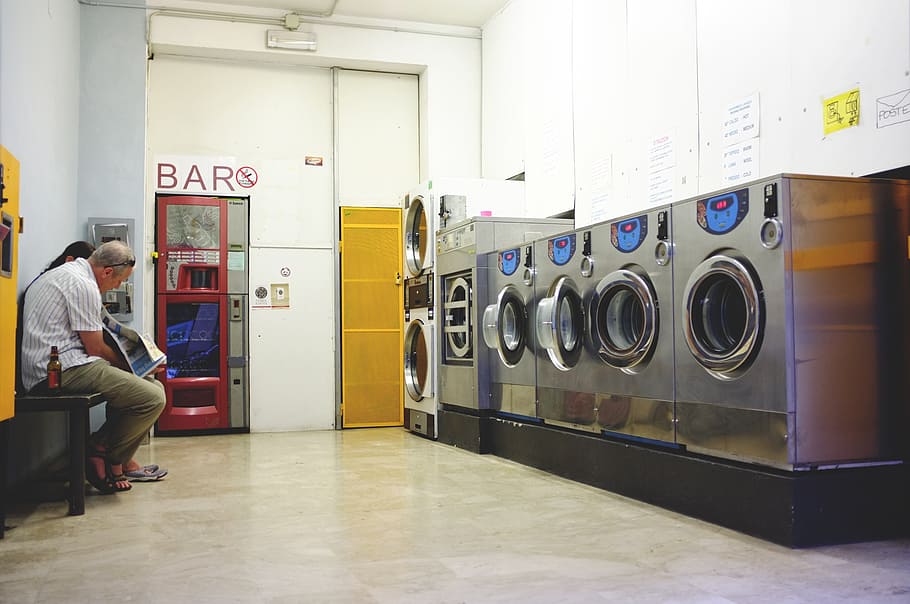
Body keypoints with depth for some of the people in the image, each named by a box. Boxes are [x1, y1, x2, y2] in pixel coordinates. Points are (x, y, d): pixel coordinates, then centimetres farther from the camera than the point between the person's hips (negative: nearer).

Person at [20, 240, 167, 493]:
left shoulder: (60, 273, 22)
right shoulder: (83, 285, -12)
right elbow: (95, 348, -10)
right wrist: (127, 364, 8)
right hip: (66, 368, -11)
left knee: (154, 385, 9)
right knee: (152, 399, -21)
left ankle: (121, 460, 8)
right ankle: (103, 455, -4)